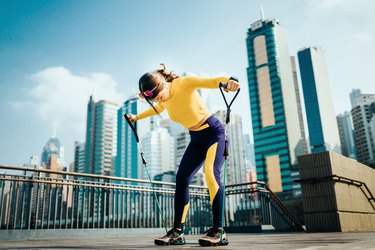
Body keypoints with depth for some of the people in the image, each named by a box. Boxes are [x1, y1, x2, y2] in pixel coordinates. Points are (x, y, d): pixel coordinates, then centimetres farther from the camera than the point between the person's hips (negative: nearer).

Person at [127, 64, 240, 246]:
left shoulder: (185, 83, -21)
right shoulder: (162, 99, -1)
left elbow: (214, 81, -33)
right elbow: (158, 108, 24)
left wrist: (229, 81, -55)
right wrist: (137, 117, 31)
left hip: (213, 131, -7)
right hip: (196, 138, 7)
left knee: (211, 173, -26)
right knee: (181, 178, -3)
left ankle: (218, 231, -22)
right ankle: (177, 231, 1)